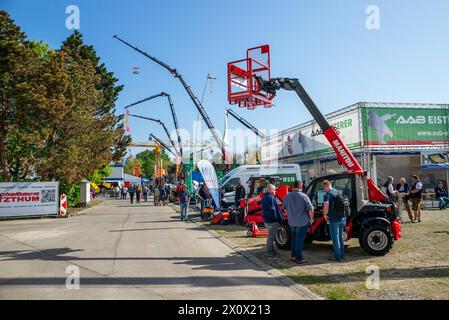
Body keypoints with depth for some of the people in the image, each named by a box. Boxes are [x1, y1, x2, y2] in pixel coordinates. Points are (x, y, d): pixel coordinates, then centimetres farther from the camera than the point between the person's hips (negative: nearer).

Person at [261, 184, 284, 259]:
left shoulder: (265, 197, 15)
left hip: (267, 220, 11)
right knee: (271, 237, -3)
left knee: (270, 237, 20)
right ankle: (270, 254, 3)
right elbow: (272, 210, -23)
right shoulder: (270, 198, -19)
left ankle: (270, 252, 30)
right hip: (272, 221, -11)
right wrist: (277, 219, -17)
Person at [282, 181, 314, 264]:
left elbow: (284, 208, 14)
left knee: (294, 239, 20)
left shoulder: (287, 196, 1)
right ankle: (299, 259, 8)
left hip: (291, 222, 5)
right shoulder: (303, 196, -15)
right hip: (302, 222, -5)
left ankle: (293, 256, 28)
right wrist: (311, 219, -1)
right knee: (299, 240, 2)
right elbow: (310, 209, -16)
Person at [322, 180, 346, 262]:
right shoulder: (337, 192, 10)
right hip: (342, 218, 8)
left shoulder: (327, 194, -15)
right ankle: (342, 254, 27)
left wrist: (325, 214, -12)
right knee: (340, 237, 19)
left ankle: (337, 257, 9)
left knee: (335, 238, 2)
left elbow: (326, 206, -29)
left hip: (334, 219, -8)